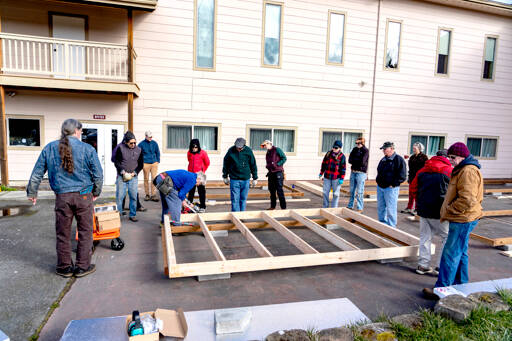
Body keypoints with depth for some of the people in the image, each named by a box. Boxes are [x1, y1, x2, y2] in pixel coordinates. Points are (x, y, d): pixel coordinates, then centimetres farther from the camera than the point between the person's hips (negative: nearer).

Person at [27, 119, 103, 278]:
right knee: (85, 232, 9)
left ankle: (64, 268, 25)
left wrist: (32, 192, 21)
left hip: (62, 197, 2)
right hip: (83, 196, -2)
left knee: (63, 234, 13)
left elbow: (37, 173, 9)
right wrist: (96, 192, 13)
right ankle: (83, 266, 16)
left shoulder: (49, 148, 4)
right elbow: (98, 174, -2)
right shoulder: (87, 149, -4)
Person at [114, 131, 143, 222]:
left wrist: (134, 173, -4)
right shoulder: (121, 148, -1)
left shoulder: (139, 150, 6)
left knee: (133, 197, 2)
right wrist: (123, 172, -10)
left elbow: (141, 164, 10)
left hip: (133, 177, 2)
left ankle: (133, 215, 13)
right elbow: (116, 162, 1)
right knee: (119, 196, -1)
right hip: (121, 177, -2)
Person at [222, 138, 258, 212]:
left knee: (243, 199, 9)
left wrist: (255, 178, 6)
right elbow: (226, 164, 6)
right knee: (235, 199, -3)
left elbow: (253, 165, 4)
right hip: (234, 179, -1)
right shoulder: (231, 151, -5)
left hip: (245, 179, 1)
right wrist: (225, 177, 10)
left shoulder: (248, 151, -4)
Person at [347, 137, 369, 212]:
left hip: (361, 173, -6)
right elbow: (350, 160, 2)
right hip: (353, 172, 6)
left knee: (360, 192, -4)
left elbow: (362, 161, -18)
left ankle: (360, 208, 4)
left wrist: (354, 159, -5)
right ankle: (350, 206, 25)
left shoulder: (365, 151, -6)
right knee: (352, 190, 14)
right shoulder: (355, 149, 11)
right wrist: (358, 160, -12)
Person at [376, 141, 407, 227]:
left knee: (390, 209, -4)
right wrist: (378, 181, 13)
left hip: (391, 188, -8)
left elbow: (402, 176, -14)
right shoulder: (383, 159, 14)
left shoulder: (399, 159, -10)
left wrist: (393, 184, -15)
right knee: (381, 208, 15)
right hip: (380, 187, 8)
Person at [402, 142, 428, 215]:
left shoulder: (424, 157, -6)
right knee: (411, 194, 10)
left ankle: (417, 209, 8)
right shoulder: (412, 157, 13)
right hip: (412, 178, 6)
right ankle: (409, 208, 19)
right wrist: (409, 178, 16)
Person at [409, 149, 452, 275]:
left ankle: (423, 265, 19)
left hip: (423, 210, 5)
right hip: (440, 212, -5)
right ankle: (441, 267, 9)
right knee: (447, 238, 9)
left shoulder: (422, 171, 9)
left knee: (424, 237, 14)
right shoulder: (450, 171, -5)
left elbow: (413, 189, 12)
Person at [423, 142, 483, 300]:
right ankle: (461, 285, 32)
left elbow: (467, 200, -26)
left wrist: (449, 209, -14)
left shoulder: (468, 171, -18)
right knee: (460, 253, 19)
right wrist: (448, 210, 15)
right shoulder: (462, 170, 17)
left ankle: (441, 289, -2)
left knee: (450, 254, -7)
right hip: (461, 219, 11)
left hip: (463, 220, -11)